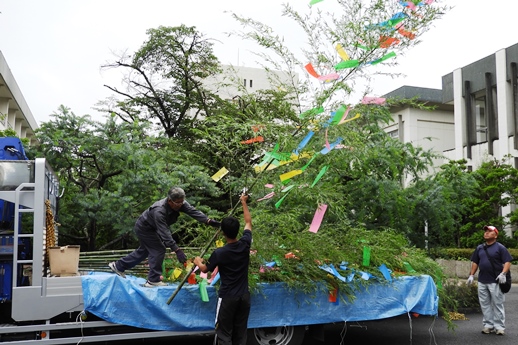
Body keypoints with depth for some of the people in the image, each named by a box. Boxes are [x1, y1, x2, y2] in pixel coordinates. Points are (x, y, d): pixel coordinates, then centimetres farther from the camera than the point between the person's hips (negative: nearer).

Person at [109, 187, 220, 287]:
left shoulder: (180, 203, -20)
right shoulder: (159, 211, -41)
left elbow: (193, 211, -29)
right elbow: (165, 233, -43)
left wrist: (208, 221, -44)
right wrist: (177, 250, -47)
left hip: (151, 228, 9)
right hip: (144, 228, -9)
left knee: (144, 250, 21)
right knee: (159, 250, -13)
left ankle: (118, 266, 36)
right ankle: (153, 281, -4)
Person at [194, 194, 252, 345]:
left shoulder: (219, 253, -19)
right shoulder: (245, 244, -9)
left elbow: (205, 269, 1)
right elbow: (249, 222, 10)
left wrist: (198, 261, 23)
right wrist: (244, 202, 22)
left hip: (227, 297, -4)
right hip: (244, 296, 5)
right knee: (240, 333, 14)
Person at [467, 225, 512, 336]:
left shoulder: (500, 247, -3)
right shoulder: (479, 248, 13)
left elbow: (507, 262, -8)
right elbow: (475, 262, 18)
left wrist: (503, 273, -21)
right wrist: (471, 275, 11)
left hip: (495, 281, -5)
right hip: (482, 281, 5)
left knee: (497, 305, 0)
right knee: (485, 304, 8)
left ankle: (499, 327, 7)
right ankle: (488, 325, 15)